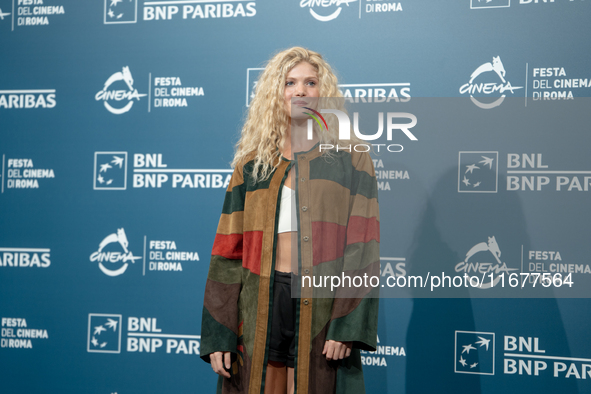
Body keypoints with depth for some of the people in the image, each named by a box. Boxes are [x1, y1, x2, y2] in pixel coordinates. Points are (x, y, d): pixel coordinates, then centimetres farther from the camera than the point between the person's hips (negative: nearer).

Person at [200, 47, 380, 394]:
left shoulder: (350, 159, 3)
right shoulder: (252, 165, 10)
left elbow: (363, 249, -4)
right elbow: (228, 253, 7)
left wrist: (348, 325, -14)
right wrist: (218, 336, 0)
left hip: (321, 306, -2)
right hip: (260, 302, 2)